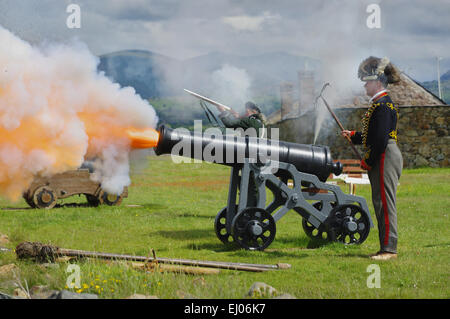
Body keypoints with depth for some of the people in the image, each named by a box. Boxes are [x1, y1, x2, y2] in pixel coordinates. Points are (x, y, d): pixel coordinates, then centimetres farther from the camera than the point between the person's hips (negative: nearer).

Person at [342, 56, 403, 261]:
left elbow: (381, 139, -21)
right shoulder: (379, 104, 17)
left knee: (385, 203, -9)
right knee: (380, 203, 11)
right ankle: (386, 247, 15)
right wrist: (352, 135, 15)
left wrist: (367, 161, -16)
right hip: (381, 159, 11)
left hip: (385, 158, -11)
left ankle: (389, 248, -7)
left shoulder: (383, 105, -15)